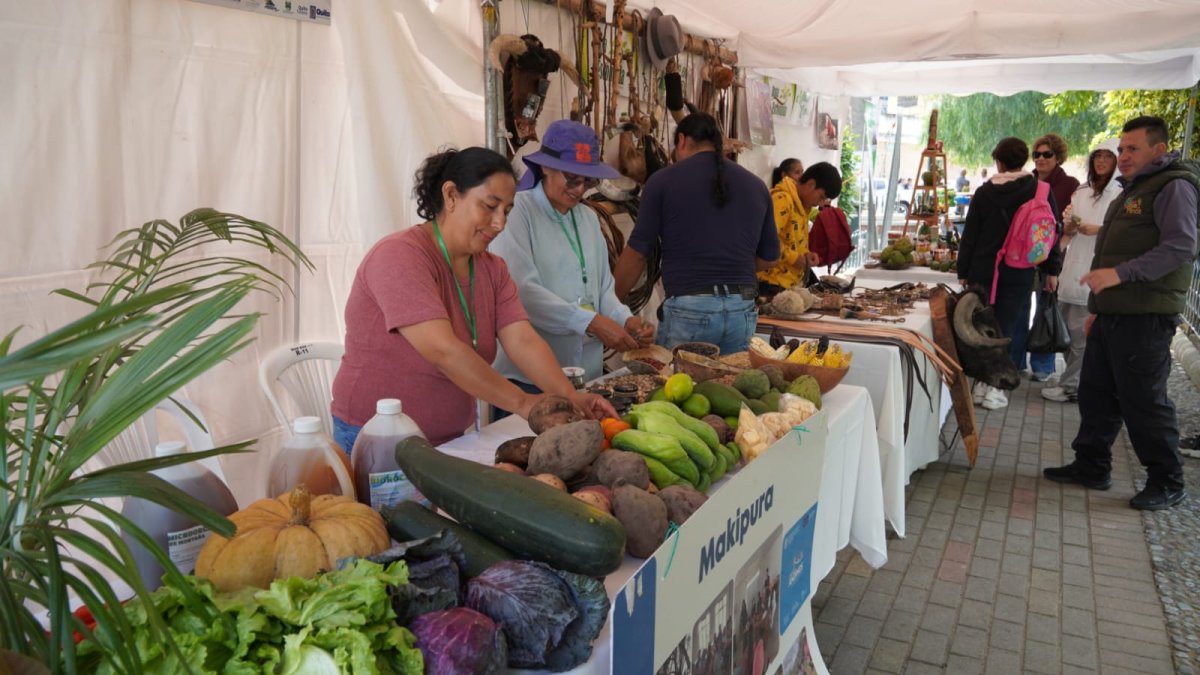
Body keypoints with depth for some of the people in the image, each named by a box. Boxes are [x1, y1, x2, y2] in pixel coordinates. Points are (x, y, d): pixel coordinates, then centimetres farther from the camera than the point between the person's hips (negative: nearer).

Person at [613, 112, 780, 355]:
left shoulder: (664, 180, -1)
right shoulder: (755, 185, 10)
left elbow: (636, 253, -1)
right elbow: (769, 258, 16)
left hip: (688, 309, -4)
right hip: (742, 309, 4)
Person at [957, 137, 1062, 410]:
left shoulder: (985, 192, 1)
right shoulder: (1040, 191, 0)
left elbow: (969, 235, 2)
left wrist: (963, 271, 8)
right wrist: (1052, 269, 8)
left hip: (983, 270, 1)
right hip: (1019, 272, -1)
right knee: (1006, 328, 3)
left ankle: (982, 382, 13)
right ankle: (994, 387, 2)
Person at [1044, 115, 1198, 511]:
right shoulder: (1133, 190, 21)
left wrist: (1119, 273, -30)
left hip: (1145, 317, -9)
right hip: (1113, 314, 9)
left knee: (1144, 402, -3)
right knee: (1096, 393, 13)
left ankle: (1167, 483, 11)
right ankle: (1092, 466, 24)